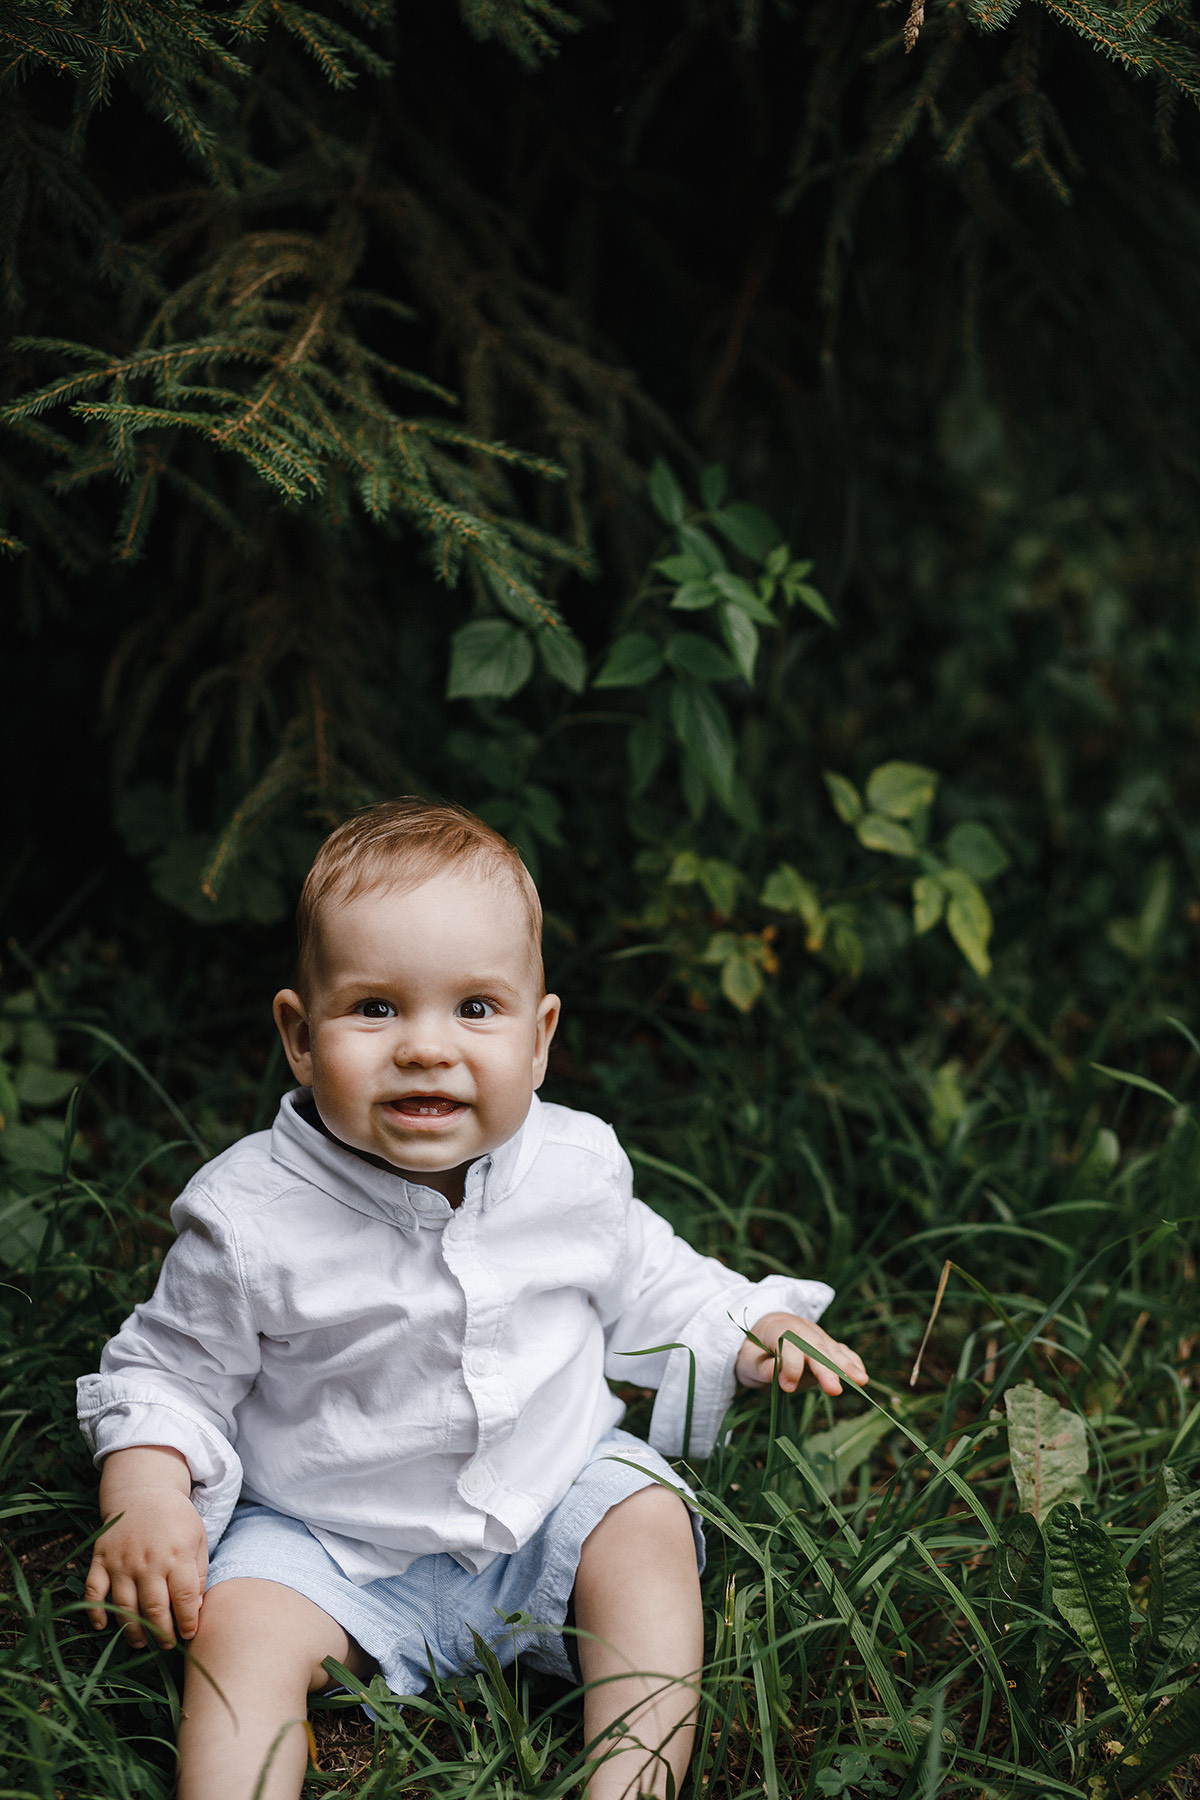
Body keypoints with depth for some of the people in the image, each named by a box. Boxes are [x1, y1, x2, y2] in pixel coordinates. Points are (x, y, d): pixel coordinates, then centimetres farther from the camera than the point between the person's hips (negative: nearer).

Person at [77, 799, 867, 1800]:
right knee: (243, 1625, -24)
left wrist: (749, 1332, -1)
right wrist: (147, 1495, -22)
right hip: (335, 1545, -2)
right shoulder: (252, 1218, -19)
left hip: (553, 1495, 2)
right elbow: (173, 1373, -6)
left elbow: (645, 1286, 12)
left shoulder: (576, 1171, -9)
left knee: (651, 1523, -19)